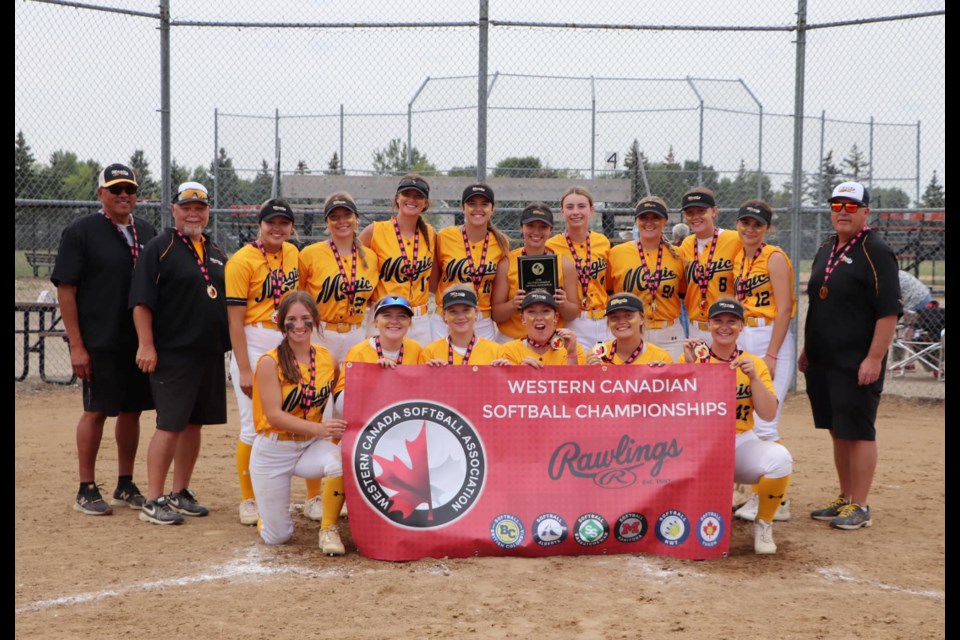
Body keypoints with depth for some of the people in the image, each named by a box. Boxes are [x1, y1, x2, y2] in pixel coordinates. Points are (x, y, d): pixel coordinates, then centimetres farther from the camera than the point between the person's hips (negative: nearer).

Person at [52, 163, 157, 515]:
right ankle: (87, 490, 10)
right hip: (99, 344, -5)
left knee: (132, 409, 9)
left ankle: (125, 485, 21)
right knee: (96, 411, 0)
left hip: (140, 341, 5)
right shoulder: (81, 231, -5)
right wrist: (76, 346, -13)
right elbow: (66, 290, -8)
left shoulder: (146, 231, 11)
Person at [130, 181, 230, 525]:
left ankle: (180, 493, 21)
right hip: (172, 355, -7)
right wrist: (146, 345, -16)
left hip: (210, 353, 7)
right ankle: (153, 501, -2)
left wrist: (230, 343, 16)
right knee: (170, 425, -8)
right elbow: (141, 300, -10)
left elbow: (228, 299, 22)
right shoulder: (159, 248, -4)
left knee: (194, 422, 11)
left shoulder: (216, 253, 15)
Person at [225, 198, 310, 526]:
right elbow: (235, 319, -12)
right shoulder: (242, 260, -9)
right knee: (254, 427, -3)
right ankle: (248, 501, 13)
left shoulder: (293, 253, 9)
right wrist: (244, 369, -16)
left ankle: (315, 496, 16)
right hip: (254, 347, -6)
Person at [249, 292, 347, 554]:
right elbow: (275, 416, -20)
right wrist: (320, 428, -32)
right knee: (277, 537, 2)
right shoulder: (270, 362, -14)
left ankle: (328, 528, -10)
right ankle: (267, 512, 39)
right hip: (273, 451, -2)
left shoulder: (327, 358, -1)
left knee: (343, 461, -35)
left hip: (311, 445, 3)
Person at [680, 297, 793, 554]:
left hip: (741, 443, 1)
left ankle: (763, 525, -3)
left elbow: (768, 414, -4)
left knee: (779, 458, -30)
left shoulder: (754, 363, 7)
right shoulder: (693, 358, 4)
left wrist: (753, 376, -15)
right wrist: (689, 365, -17)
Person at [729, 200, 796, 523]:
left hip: (771, 338, -8)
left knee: (764, 425, -12)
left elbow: (784, 309, -13)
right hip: (742, 340, 8)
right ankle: (758, 494, 18)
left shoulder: (774, 257, -7)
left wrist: (770, 355, -19)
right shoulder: (738, 259, 15)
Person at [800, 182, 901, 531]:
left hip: (857, 365, -8)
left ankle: (860, 507, 5)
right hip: (823, 361, 8)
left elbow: (889, 311, -16)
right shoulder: (825, 251, 14)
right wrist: (808, 349, 18)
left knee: (858, 432, -3)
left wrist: (874, 358, -20)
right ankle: (845, 499, 24)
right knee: (837, 431, 14)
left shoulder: (875, 252, -10)